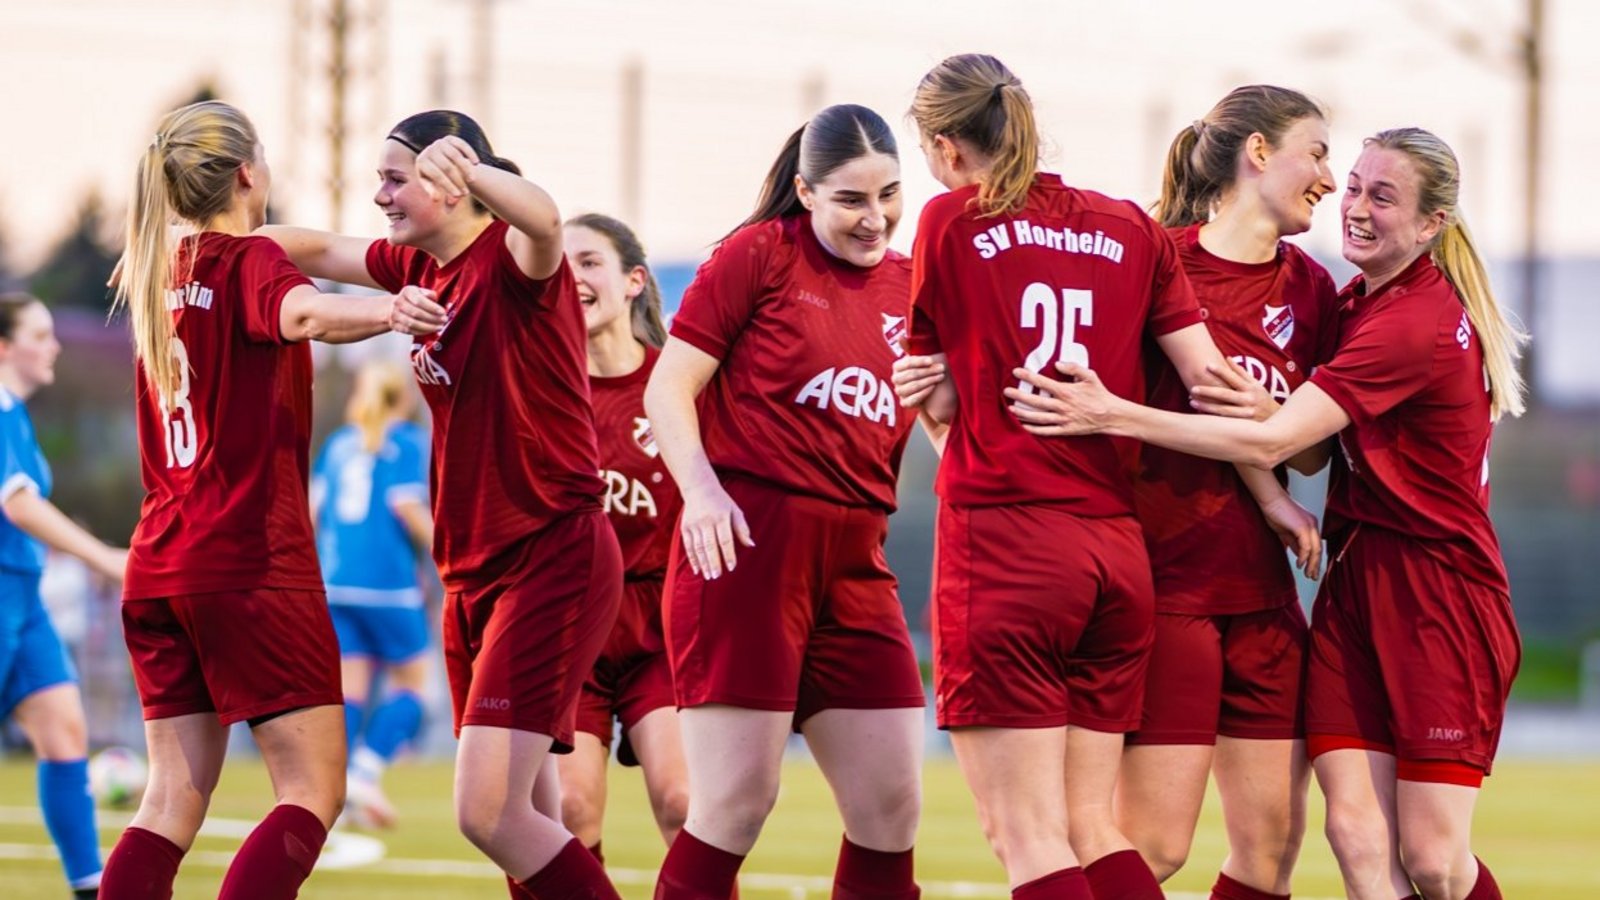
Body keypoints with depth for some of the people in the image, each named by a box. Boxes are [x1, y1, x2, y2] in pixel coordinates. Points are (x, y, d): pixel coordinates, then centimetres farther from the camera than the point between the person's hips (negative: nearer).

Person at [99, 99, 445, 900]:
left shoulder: (157, 277, 14)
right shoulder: (249, 262, -8)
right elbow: (300, 313, -32)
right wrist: (385, 313, -52)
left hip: (157, 565, 8)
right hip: (250, 560, -7)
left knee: (175, 797, 7)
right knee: (313, 791, -5)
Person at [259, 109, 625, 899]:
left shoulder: (510, 260, -15)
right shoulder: (422, 267, 10)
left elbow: (543, 223, -38)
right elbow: (320, 250, 26)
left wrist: (471, 173, -56)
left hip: (552, 560, -9)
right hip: (474, 570, 9)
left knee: (487, 811, -18)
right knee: (524, 820, 9)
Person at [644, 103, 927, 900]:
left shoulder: (908, 286, 13)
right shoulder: (760, 255, -1)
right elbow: (667, 388, -4)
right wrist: (701, 491, -20)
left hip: (854, 561, 6)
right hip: (747, 544, -6)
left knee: (892, 810, 4)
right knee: (736, 803, -8)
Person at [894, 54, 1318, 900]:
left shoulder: (950, 222, 0)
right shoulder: (1132, 230, 11)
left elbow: (943, 403, 7)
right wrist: (1272, 497, 17)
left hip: (1002, 540, -5)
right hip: (1117, 550, 5)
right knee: (1093, 829, 12)